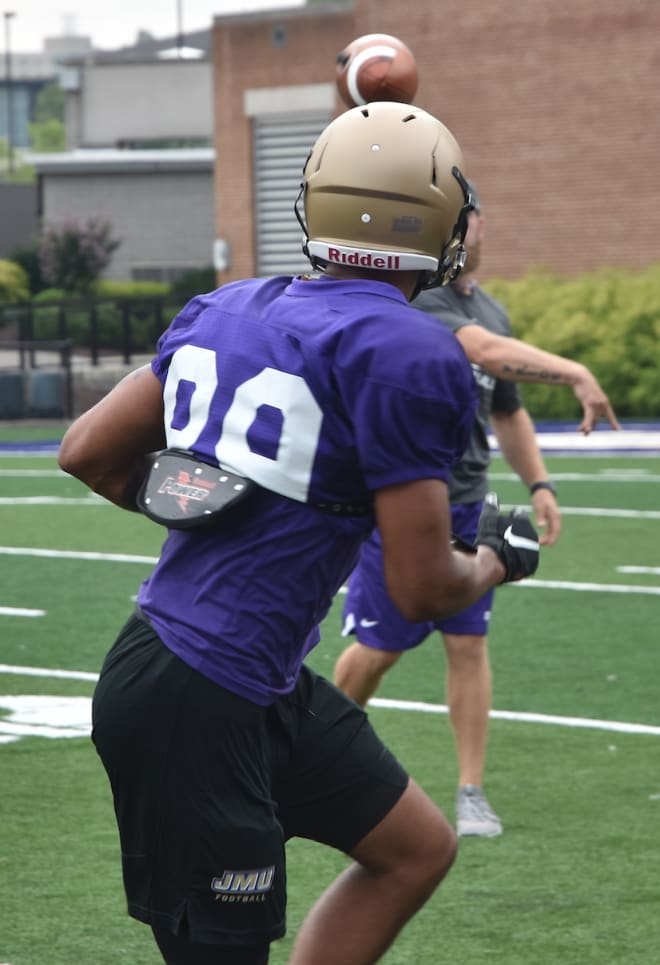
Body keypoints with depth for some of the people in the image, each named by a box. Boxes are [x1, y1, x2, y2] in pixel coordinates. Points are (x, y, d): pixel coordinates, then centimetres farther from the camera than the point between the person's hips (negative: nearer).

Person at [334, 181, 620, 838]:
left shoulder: (490, 311, 13)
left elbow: (506, 412, 25)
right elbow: (485, 351, -30)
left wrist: (537, 483, 13)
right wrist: (577, 376, -37)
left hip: (465, 504, 6)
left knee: (468, 643, 2)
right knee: (379, 648, 2)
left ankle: (471, 792, 5)